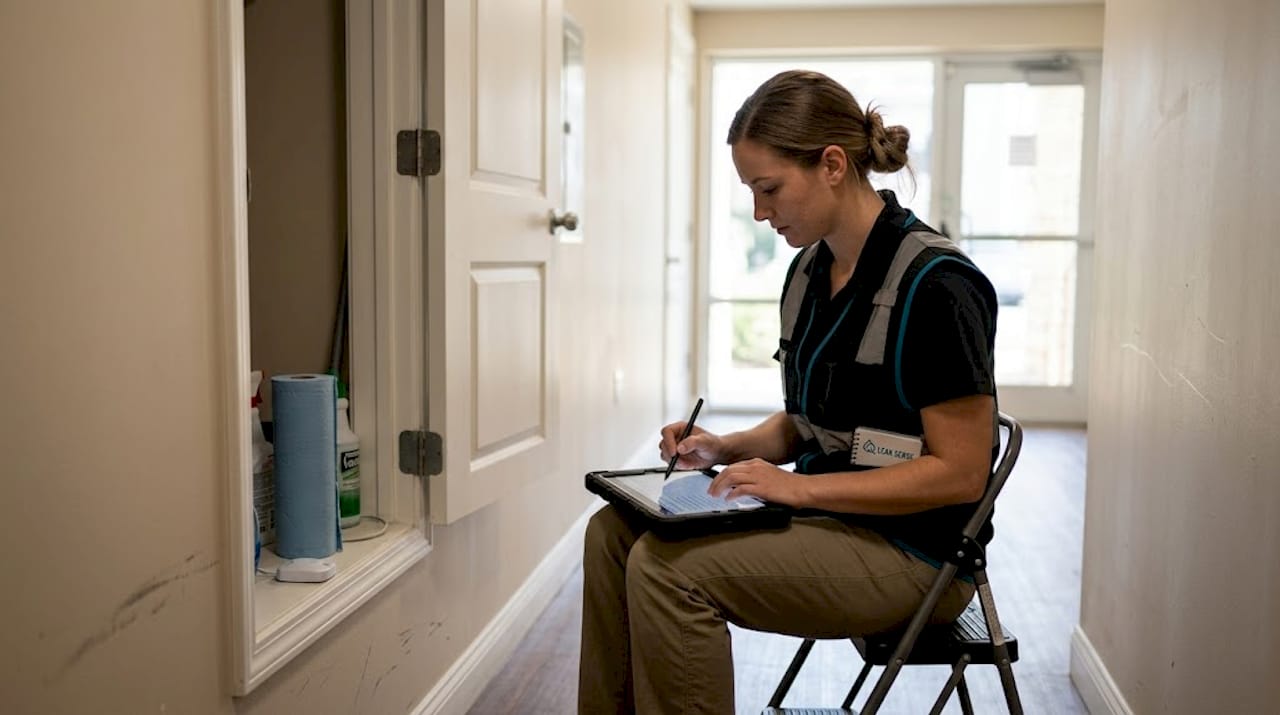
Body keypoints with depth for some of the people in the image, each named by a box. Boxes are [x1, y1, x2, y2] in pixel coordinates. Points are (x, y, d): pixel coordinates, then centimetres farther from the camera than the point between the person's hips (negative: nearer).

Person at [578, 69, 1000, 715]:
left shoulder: (936, 285, -19)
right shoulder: (809, 271, 6)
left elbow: (961, 472, -18)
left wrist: (801, 487, -21)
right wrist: (728, 449, -1)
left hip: (910, 550, -8)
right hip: (828, 517, 8)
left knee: (668, 567, -23)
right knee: (615, 531, -4)